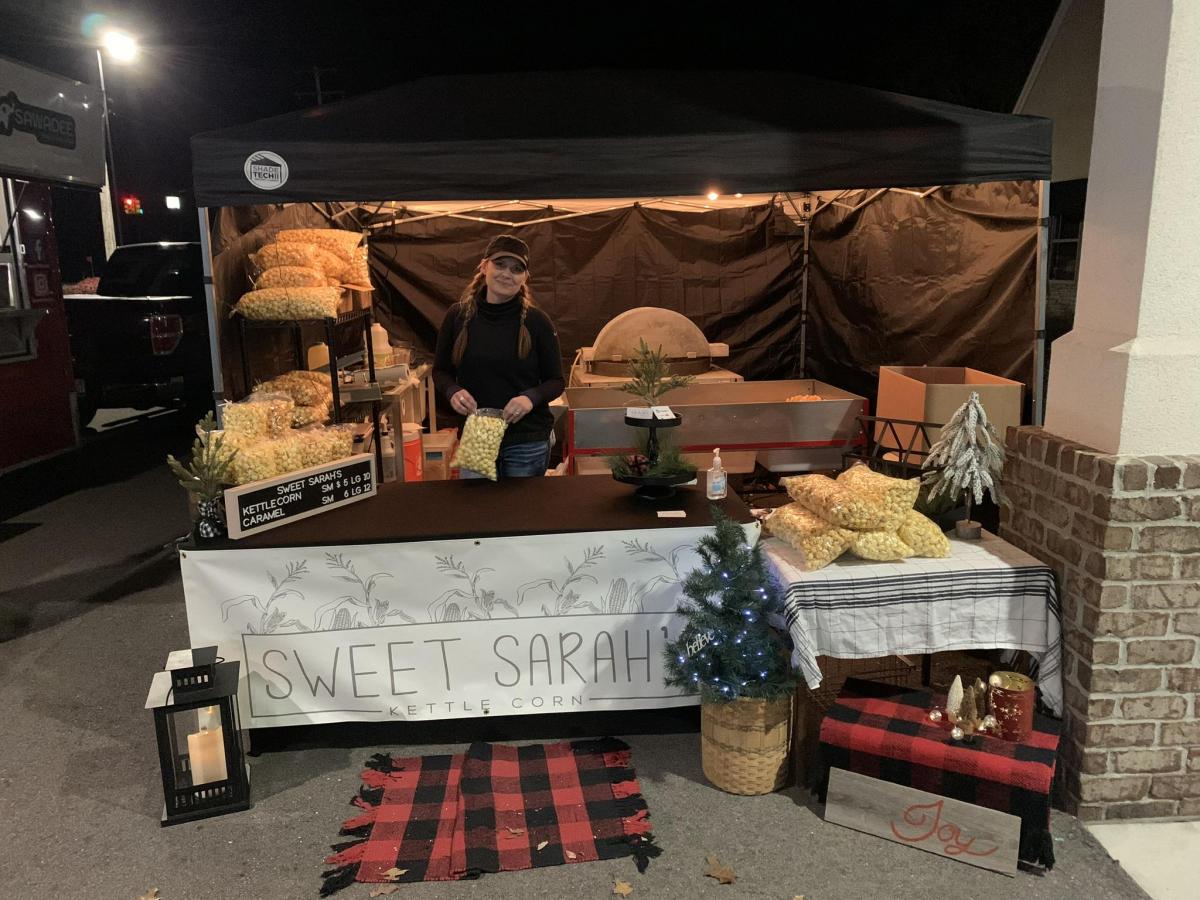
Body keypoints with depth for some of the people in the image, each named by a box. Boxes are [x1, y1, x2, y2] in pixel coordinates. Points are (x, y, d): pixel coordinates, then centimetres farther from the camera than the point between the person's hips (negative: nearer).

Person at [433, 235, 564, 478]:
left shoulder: (537, 321, -6)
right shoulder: (458, 316, -1)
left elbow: (556, 381, 0)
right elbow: (441, 371, 9)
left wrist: (531, 397, -19)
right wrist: (452, 391, -12)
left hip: (528, 442, -1)